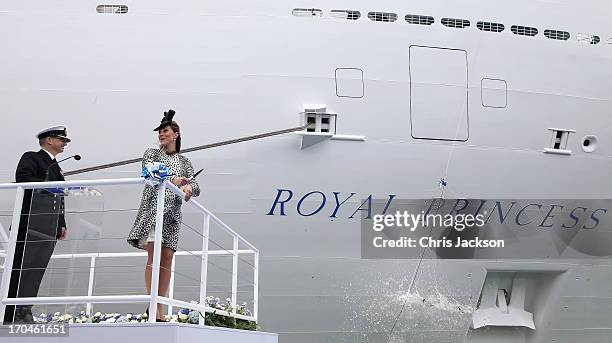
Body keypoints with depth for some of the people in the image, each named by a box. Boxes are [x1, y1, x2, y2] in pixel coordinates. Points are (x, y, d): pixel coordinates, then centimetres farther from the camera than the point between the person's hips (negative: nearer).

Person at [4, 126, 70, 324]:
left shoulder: (55, 167, 24)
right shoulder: (31, 158, 2)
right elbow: (22, 178, -19)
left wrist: (62, 224, 17)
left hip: (49, 228, 8)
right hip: (30, 224, -8)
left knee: (37, 270, 6)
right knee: (21, 270, -7)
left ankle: (24, 312, 11)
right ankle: (11, 315, -4)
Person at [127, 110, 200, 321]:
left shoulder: (184, 162, 19)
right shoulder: (151, 154, 13)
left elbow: (195, 186, 8)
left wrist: (189, 188, -17)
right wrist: (173, 179, -25)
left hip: (172, 212, 3)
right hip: (153, 207, -2)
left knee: (167, 258, -3)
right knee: (153, 255, -13)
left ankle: (159, 308, -1)